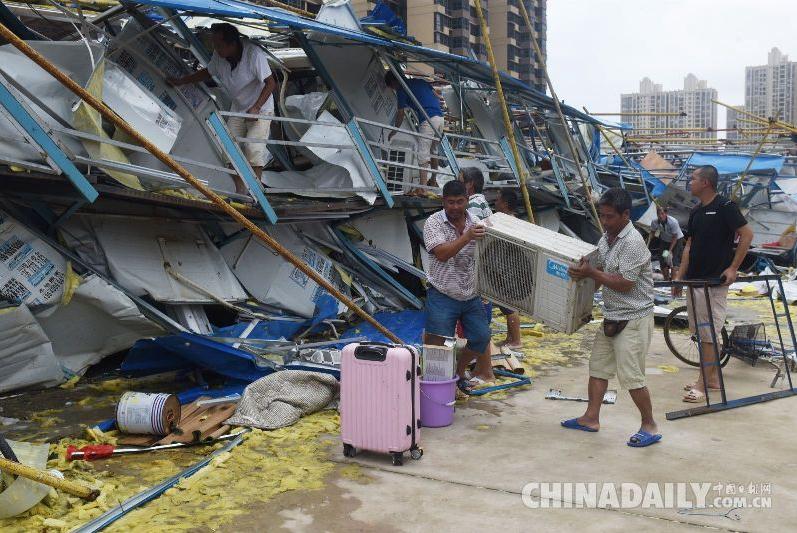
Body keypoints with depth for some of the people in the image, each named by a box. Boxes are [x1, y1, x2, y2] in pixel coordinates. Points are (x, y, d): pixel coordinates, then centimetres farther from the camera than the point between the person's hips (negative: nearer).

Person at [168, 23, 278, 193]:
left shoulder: (254, 54, -28)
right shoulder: (219, 55, -9)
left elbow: (271, 83, -24)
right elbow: (207, 73, 12)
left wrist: (256, 108, -32)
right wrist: (179, 82, 15)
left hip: (261, 109, -6)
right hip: (238, 109, 6)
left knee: (253, 147, -21)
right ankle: (240, 192, 6)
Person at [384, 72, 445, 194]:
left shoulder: (401, 90, 1)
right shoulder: (419, 81, 22)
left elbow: (401, 114, 5)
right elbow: (437, 97, 21)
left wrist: (394, 131, 17)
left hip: (427, 120, -8)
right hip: (440, 118, 8)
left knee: (423, 154, -8)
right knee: (433, 151, 21)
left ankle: (422, 187, -13)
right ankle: (433, 181, 32)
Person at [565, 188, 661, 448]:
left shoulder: (633, 242, -19)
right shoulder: (605, 240, 8)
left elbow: (625, 284, -22)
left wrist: (591, 272, -18)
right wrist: (584, 275, -5)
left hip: (633, 319, -9)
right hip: (611, 316, 9)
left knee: (630, 376, -5)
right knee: (598, 367, 14)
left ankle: (649, 426, 11)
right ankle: (591, 418, 25)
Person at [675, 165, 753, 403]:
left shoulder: (725, 206, -10)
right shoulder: (696, 212, 14)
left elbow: (747, 235, -13)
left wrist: (733, 267, -15)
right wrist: (679, 277, 8)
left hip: (715, 281, -8)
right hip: (694, 279, 8)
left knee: (708, 333, -6)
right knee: (702, 332, 13)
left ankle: (703, 384, -2)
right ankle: (712, 377, 23)